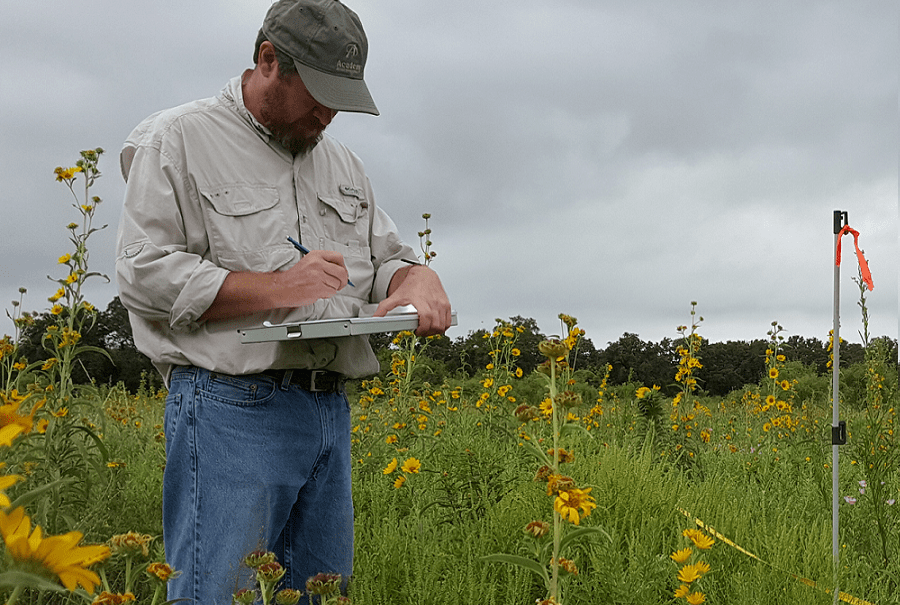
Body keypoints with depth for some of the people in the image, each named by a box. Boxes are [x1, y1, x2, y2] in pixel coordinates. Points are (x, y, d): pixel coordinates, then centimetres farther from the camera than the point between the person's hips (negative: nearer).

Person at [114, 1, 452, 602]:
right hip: (230, 407, -6)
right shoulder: (180, 140, -1)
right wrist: (276, 288, -17)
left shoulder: (342, 163, 20)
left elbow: (387, 258, 22)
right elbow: (144, 274, -10)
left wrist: (417, 280, -4)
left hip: (330, 412, 7)